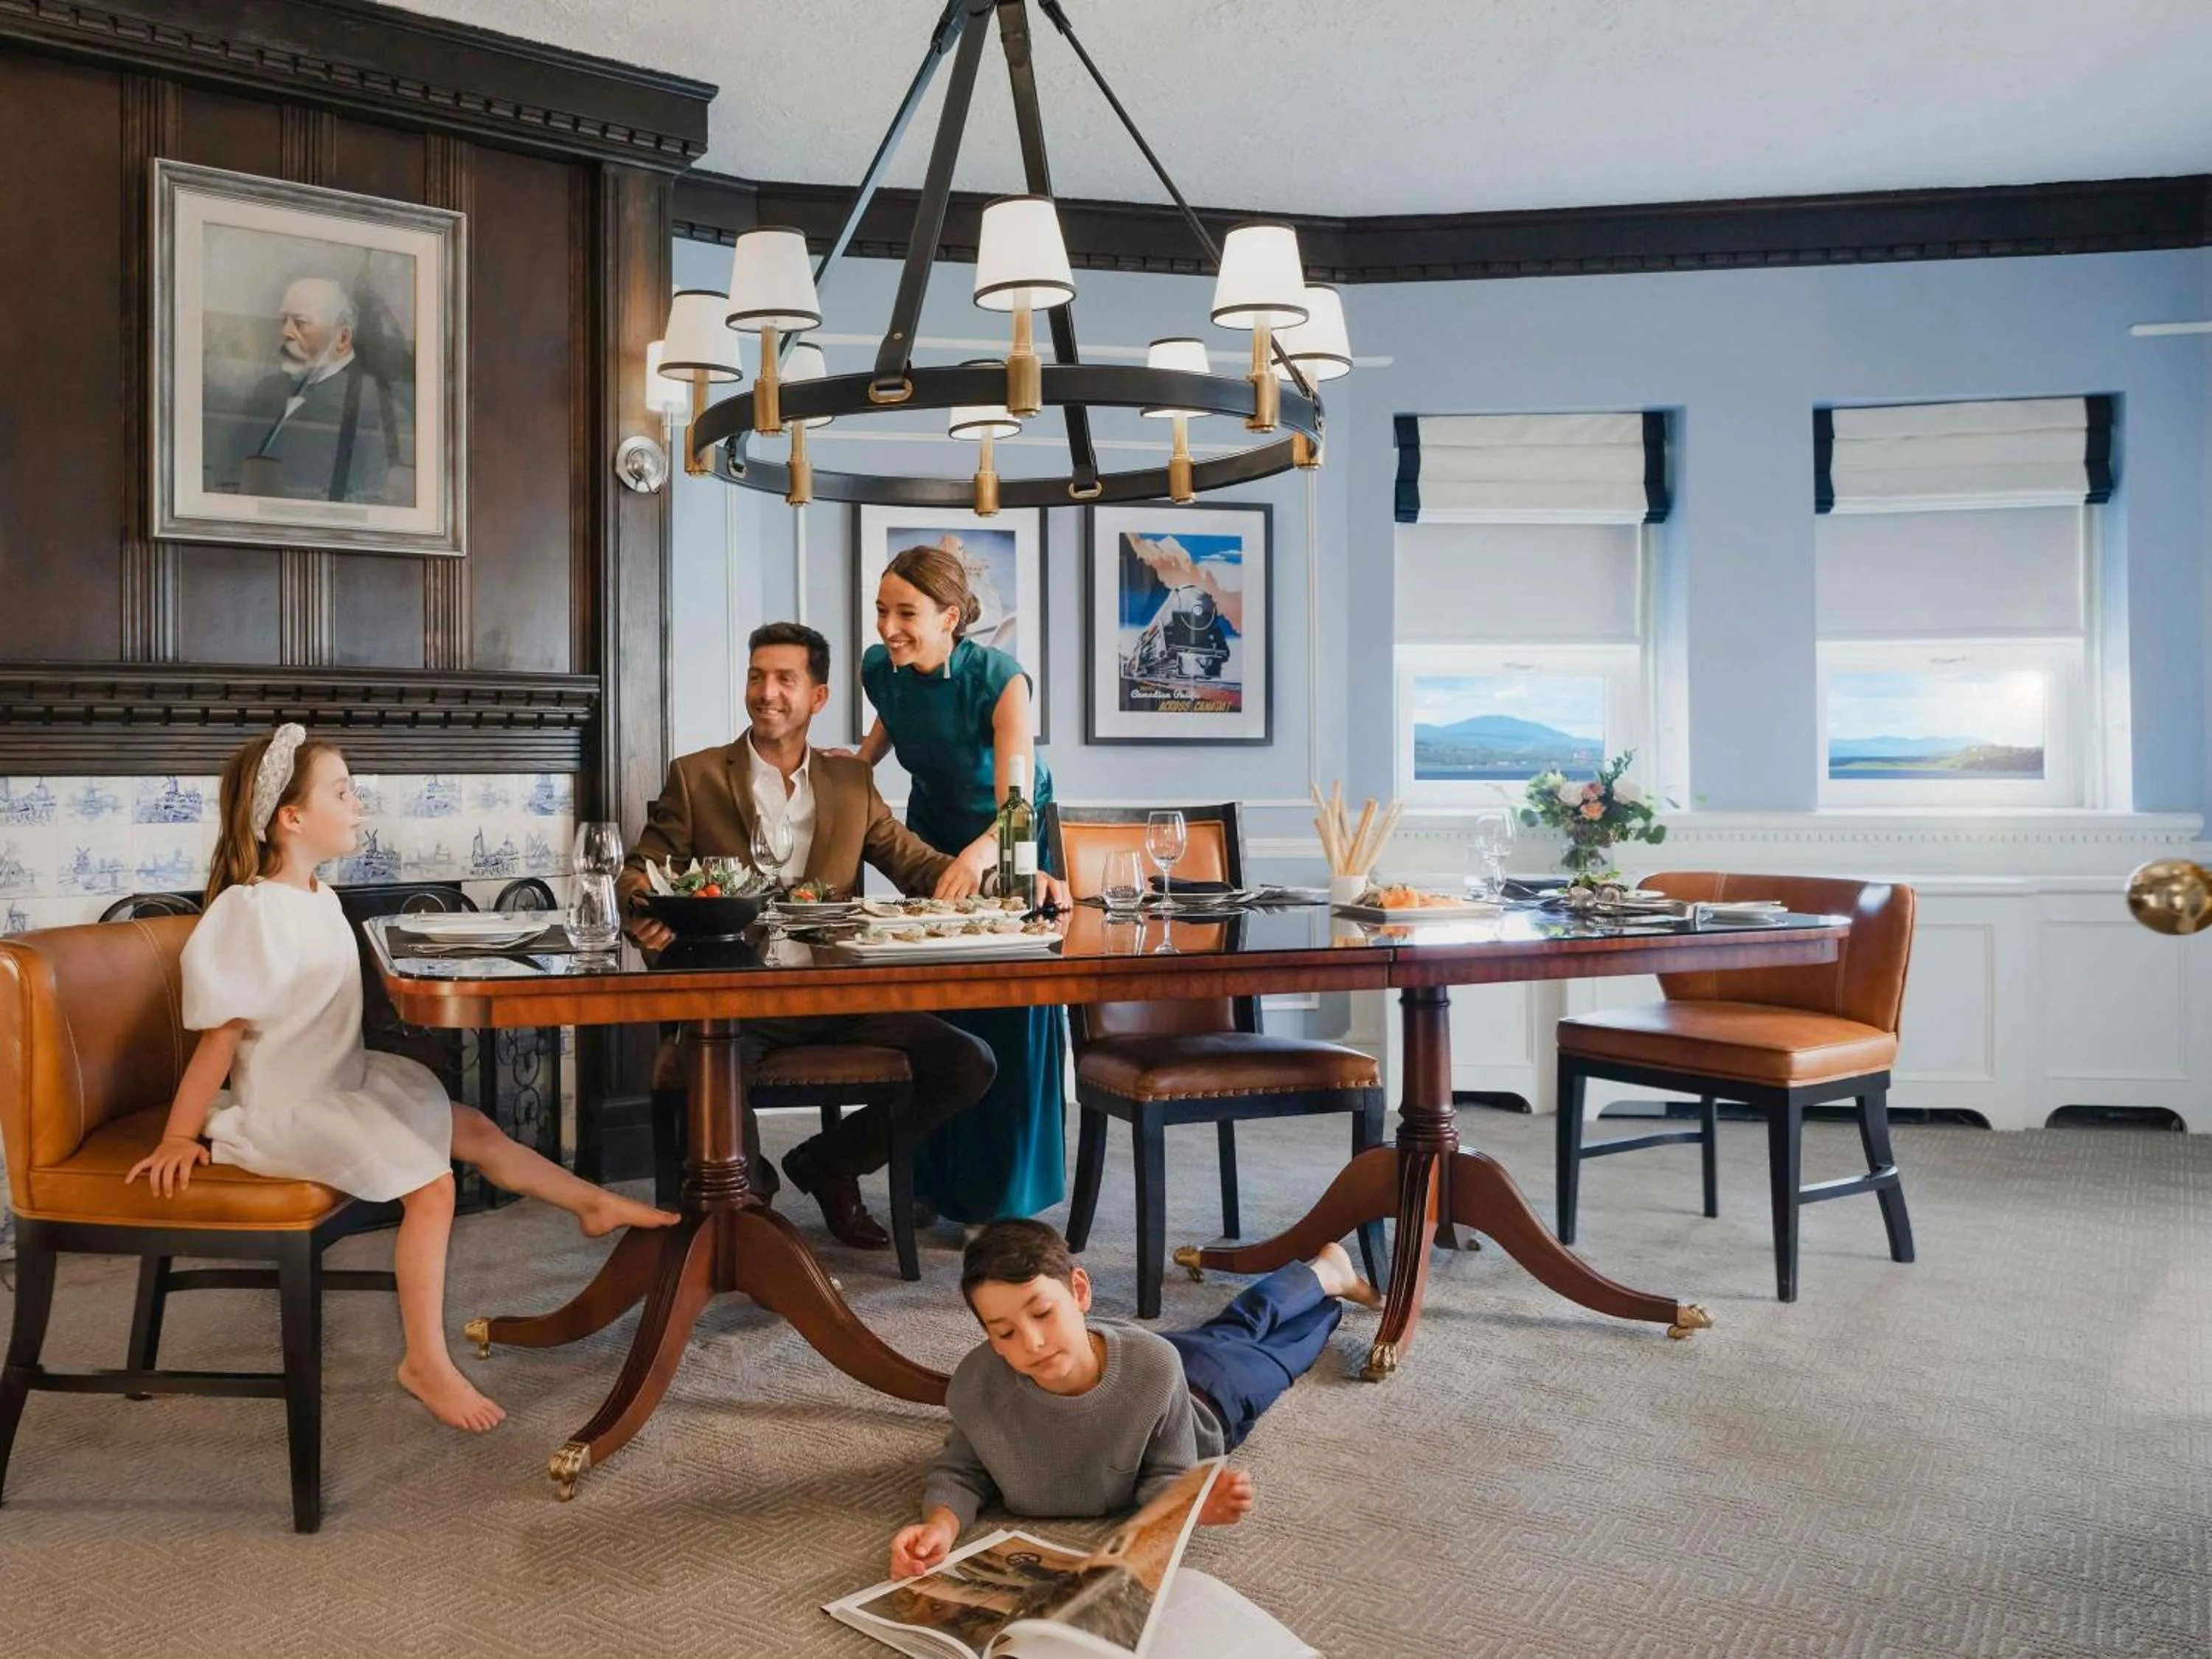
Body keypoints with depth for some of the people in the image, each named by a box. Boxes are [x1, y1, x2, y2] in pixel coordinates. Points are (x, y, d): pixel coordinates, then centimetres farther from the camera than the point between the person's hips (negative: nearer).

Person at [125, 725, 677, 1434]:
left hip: (346, 1085, 9)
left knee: (473, 1129, 12)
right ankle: (425, 1362, -9)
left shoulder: (320, 898, 5)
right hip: (283, 1109, -9)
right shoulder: (247, 911, -22)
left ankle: (593, 1203, 29)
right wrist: (178, 1139, -18)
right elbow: (219, 1037, -22)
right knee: (431, 1186, -19)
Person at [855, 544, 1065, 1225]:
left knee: (1006, 1009, -5)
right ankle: (936, 1181, 21)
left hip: (1005, 838, -4)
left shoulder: (998, 679, -31)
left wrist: (979, 855, -62)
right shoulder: (879, 668, -17)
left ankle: (998, 1194, 8)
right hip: (931, 830, 5)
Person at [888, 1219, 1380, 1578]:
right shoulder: (975, 1384, -42)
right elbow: (961, 1471, -25)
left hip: (1202, 1398, -3)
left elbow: (1164, 1478, -33)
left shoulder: (1151, 1367, -47)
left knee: (1253, 1356, 30)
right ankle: (1317, 1282, 61)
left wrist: (1193, 1503, -55)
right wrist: (941, 1525, -46)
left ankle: (1326, 1274, 60)